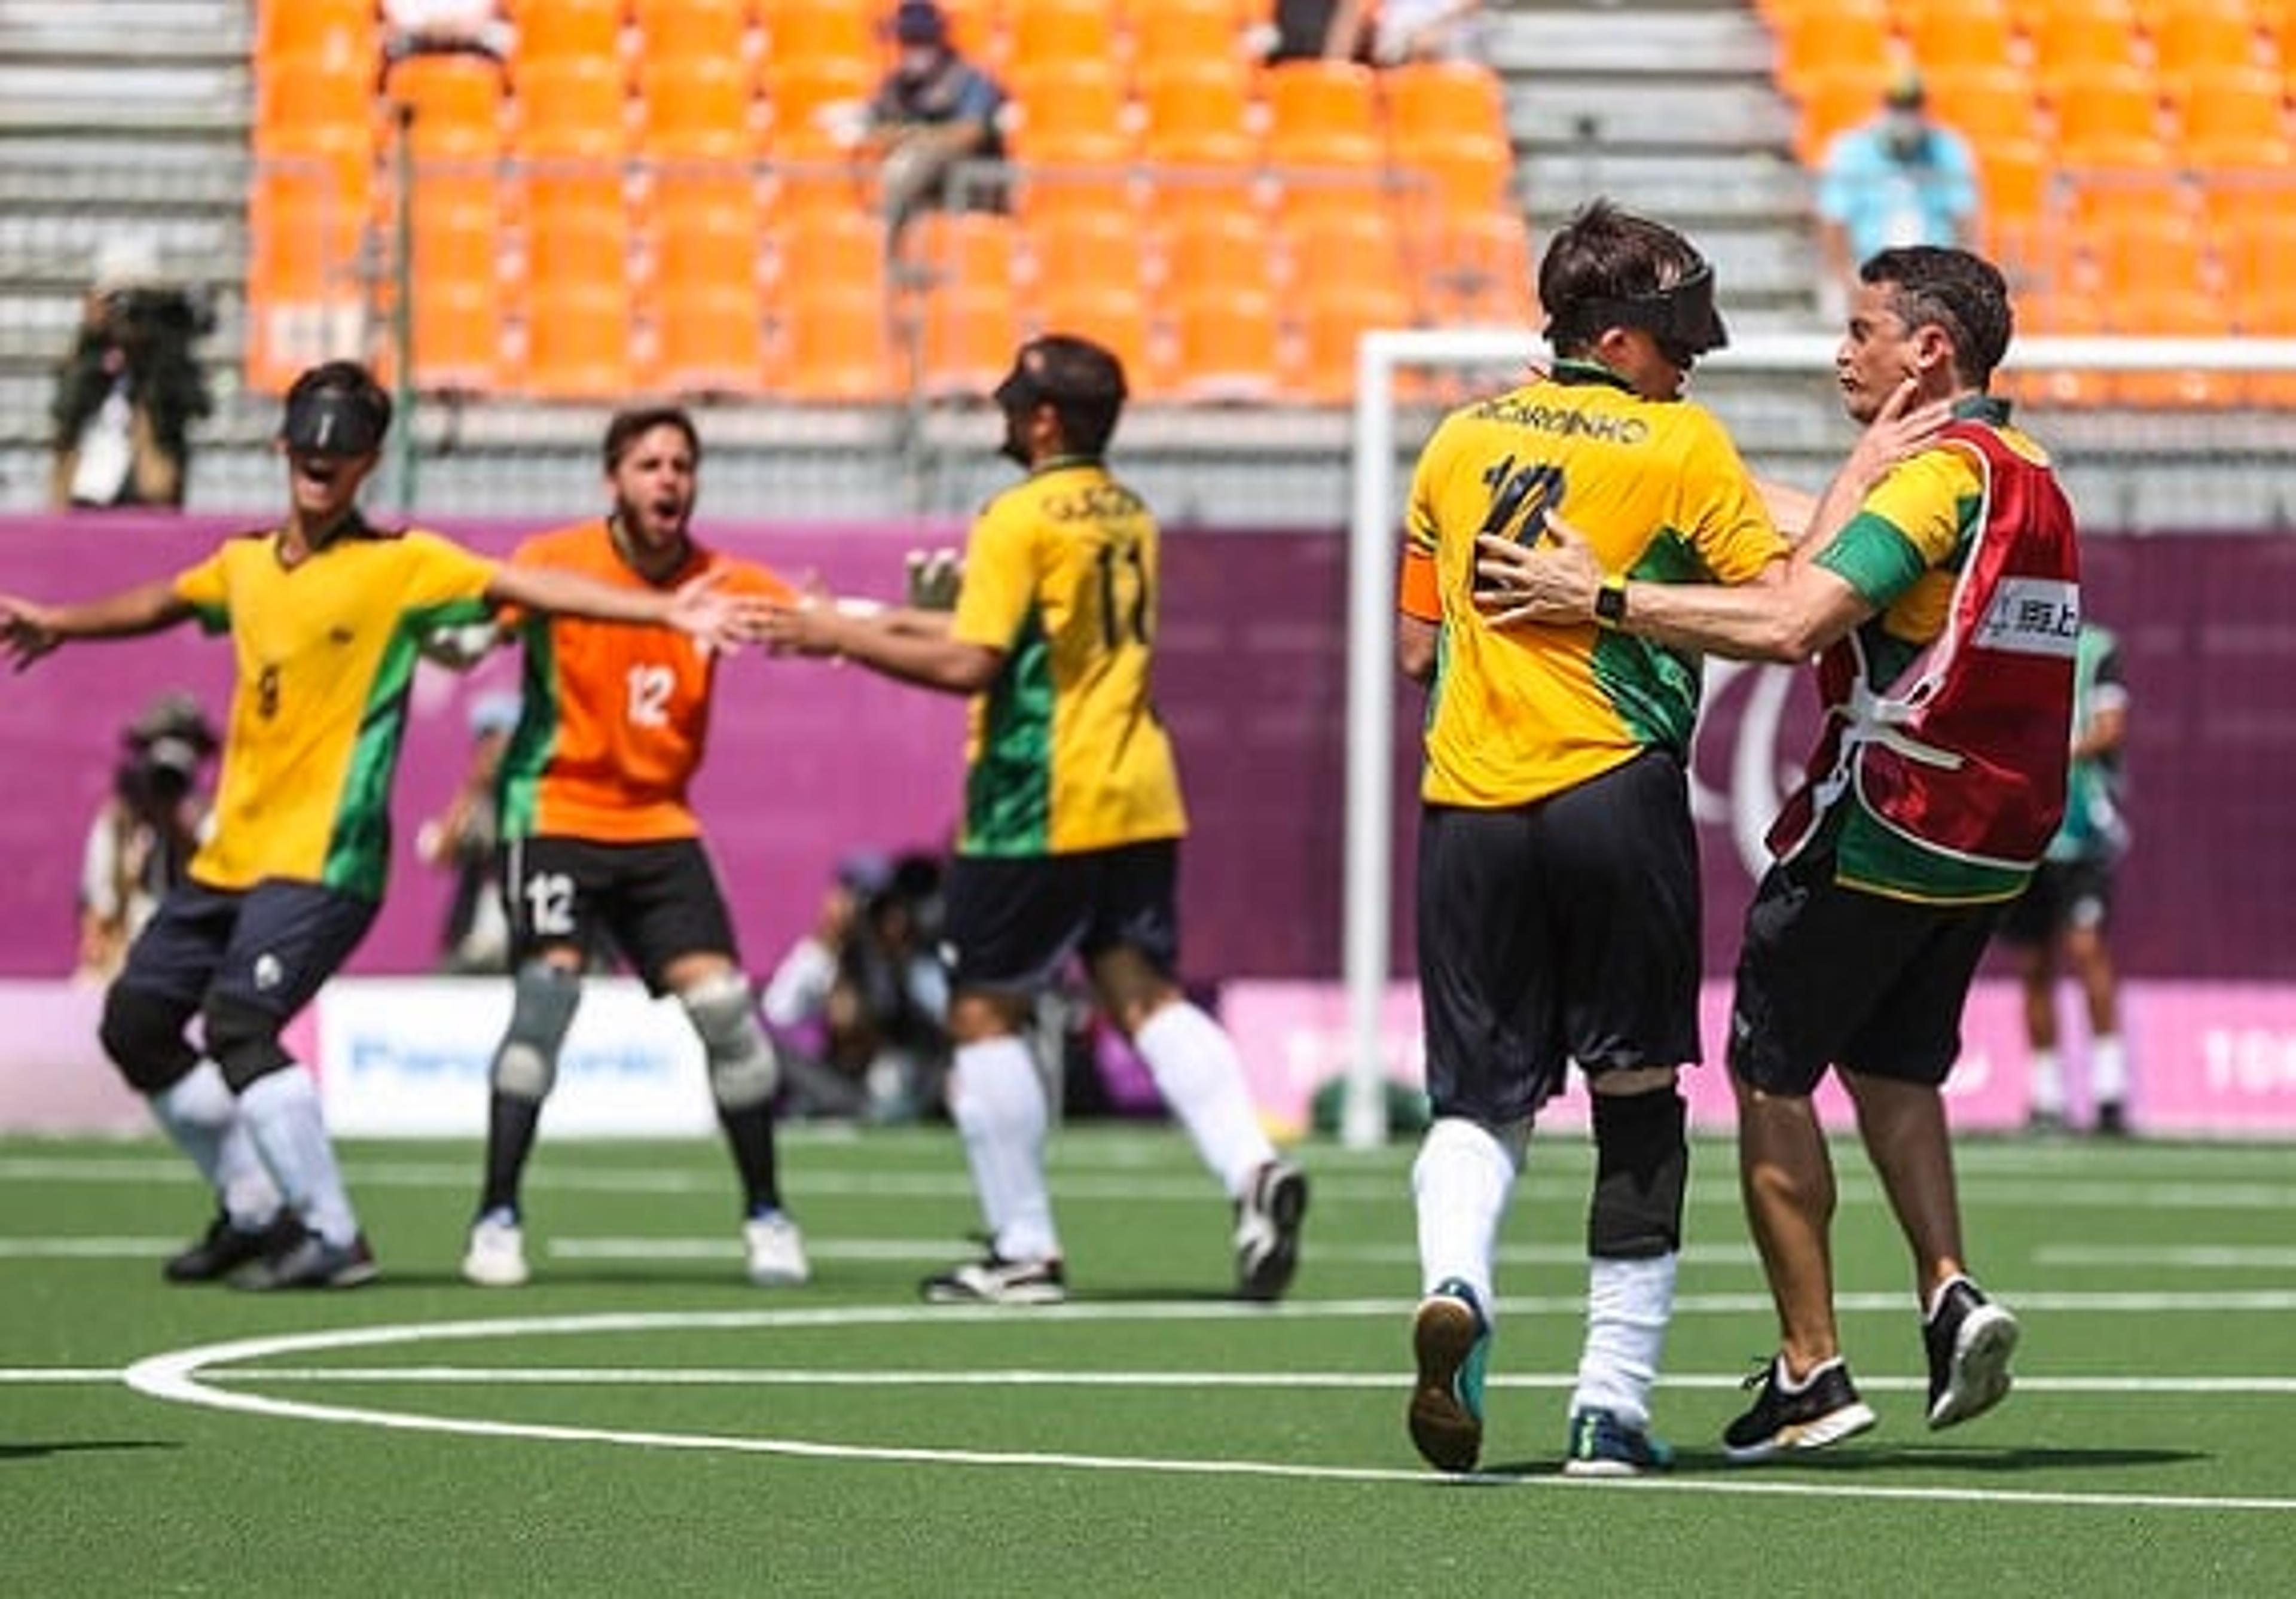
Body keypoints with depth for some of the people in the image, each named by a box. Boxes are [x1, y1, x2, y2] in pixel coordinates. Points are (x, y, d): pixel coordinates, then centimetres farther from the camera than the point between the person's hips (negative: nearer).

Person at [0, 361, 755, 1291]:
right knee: (136, 1022, 8)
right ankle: (255, 1211, 23)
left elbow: (528, 588, -14)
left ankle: (330, 1238, -12)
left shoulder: (400, 564, -6)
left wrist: (665, 612, -23)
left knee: (238, 1027, -22)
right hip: (229, 854, 7)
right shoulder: (246, 563, 11)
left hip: (321, 860, -7)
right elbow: (160, 605, 32)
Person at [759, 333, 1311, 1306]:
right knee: (1146, 996, 5)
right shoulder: (1129, 516, 14)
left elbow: (970, 665, -18)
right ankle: (1254, 1171, -17)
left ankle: (1025, 1251, 4)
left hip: (1039, 812, -7)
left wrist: (845, 639, -8)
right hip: (1139, 799, 7)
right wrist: (894, 625, 24)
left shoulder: (1021, 519, -12)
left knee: (985, 1010, 4)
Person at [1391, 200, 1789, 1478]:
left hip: (1469, 799, 3)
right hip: (1617, 793, -3)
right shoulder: (1681, 448, -2)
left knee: (1482, 1098, 8)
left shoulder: (1462, 441, 12)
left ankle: (1454, 1288, -23)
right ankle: (1613, 1404, 5)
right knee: (1638, 1102, 8)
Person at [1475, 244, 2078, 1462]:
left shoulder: (1939, 470, -17)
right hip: (1988, 846, 8)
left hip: (1877, 833, -8)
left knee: (1772, 1073, 4)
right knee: (1892, 1067, 23)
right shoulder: (2026, 476, 11)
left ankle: (1811, 1370, 3)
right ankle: (1950, 1292, 3)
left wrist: (1604, 598, -26)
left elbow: (1792, 622, -28)